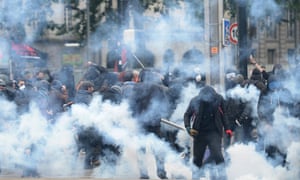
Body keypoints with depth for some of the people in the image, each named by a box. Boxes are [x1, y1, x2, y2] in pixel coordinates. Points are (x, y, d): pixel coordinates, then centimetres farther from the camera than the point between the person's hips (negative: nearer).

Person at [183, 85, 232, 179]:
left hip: (214, 133, -1)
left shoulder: (218, 99, -9)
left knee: (217, 155, -19)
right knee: (197, 158, 7)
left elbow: (223, 115, 7)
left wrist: (227, 128, 3)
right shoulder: (195, 101, -10)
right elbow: (187, 115, 6)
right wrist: (188, 128, -7)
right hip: (199, 133, 1)